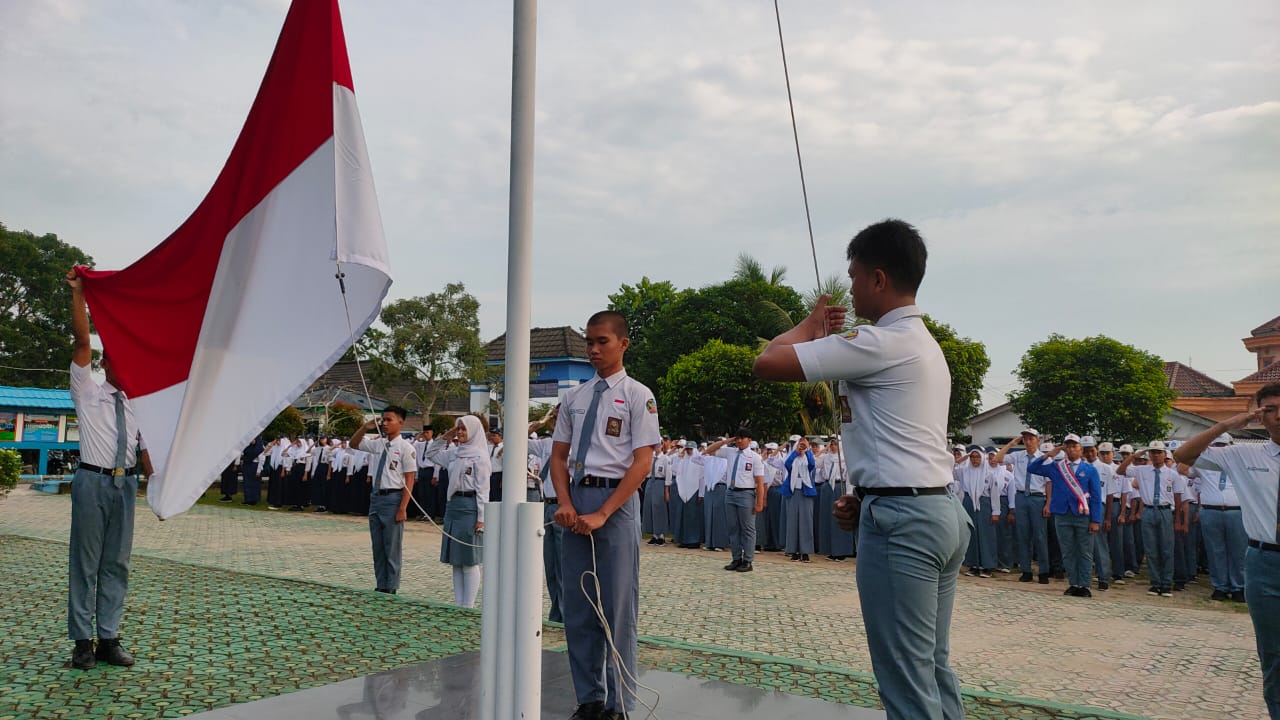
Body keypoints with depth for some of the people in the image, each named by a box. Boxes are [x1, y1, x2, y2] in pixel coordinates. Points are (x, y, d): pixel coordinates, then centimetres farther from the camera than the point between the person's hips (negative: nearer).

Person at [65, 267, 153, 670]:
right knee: (85, 560, 1)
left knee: (117, 563, 6)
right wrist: (77, 294, -15)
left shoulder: (137, 406, 15)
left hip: (126, 484, 4)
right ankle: (82, 641, 8)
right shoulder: (88, 393, 4)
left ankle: (108, 640, 13)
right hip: (93, 482, -4)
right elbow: (82, 341, -6)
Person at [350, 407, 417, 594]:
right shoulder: (377, 443, 8)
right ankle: (381, 586, 24)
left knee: (392, 547, 2)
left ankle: (391, 589, 13)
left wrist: (402, 508, -17)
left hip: (393, 498, -6)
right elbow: (354, 444, 22)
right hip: (376, 496, 7)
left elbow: (409, 480, -12)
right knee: (377, 547, 13)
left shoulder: (405, 447, -10)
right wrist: (365, 428, 2)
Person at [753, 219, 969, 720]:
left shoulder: (881, 343, -14)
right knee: (933, 667, 16)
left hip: (900, 518, -10)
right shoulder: (924, 344, 18)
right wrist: (864, 499, 12)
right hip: (940, 511, 10)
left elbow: (768, 363, -16)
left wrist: (810, 326, 2)